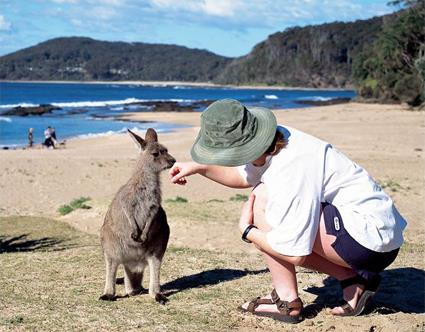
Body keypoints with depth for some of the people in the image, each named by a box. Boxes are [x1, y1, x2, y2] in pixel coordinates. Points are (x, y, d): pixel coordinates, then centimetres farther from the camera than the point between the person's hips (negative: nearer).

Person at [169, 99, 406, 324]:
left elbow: (294, 255, -24)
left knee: (264, 199, -16)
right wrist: (198, 167, 15)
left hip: (372, 238, -10)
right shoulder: (274, 142, 0)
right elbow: (244, 177, 24)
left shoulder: (291, 170, -27)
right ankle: (353, 279, 9)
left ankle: (287, 302, -8)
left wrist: (247, 230, -10)